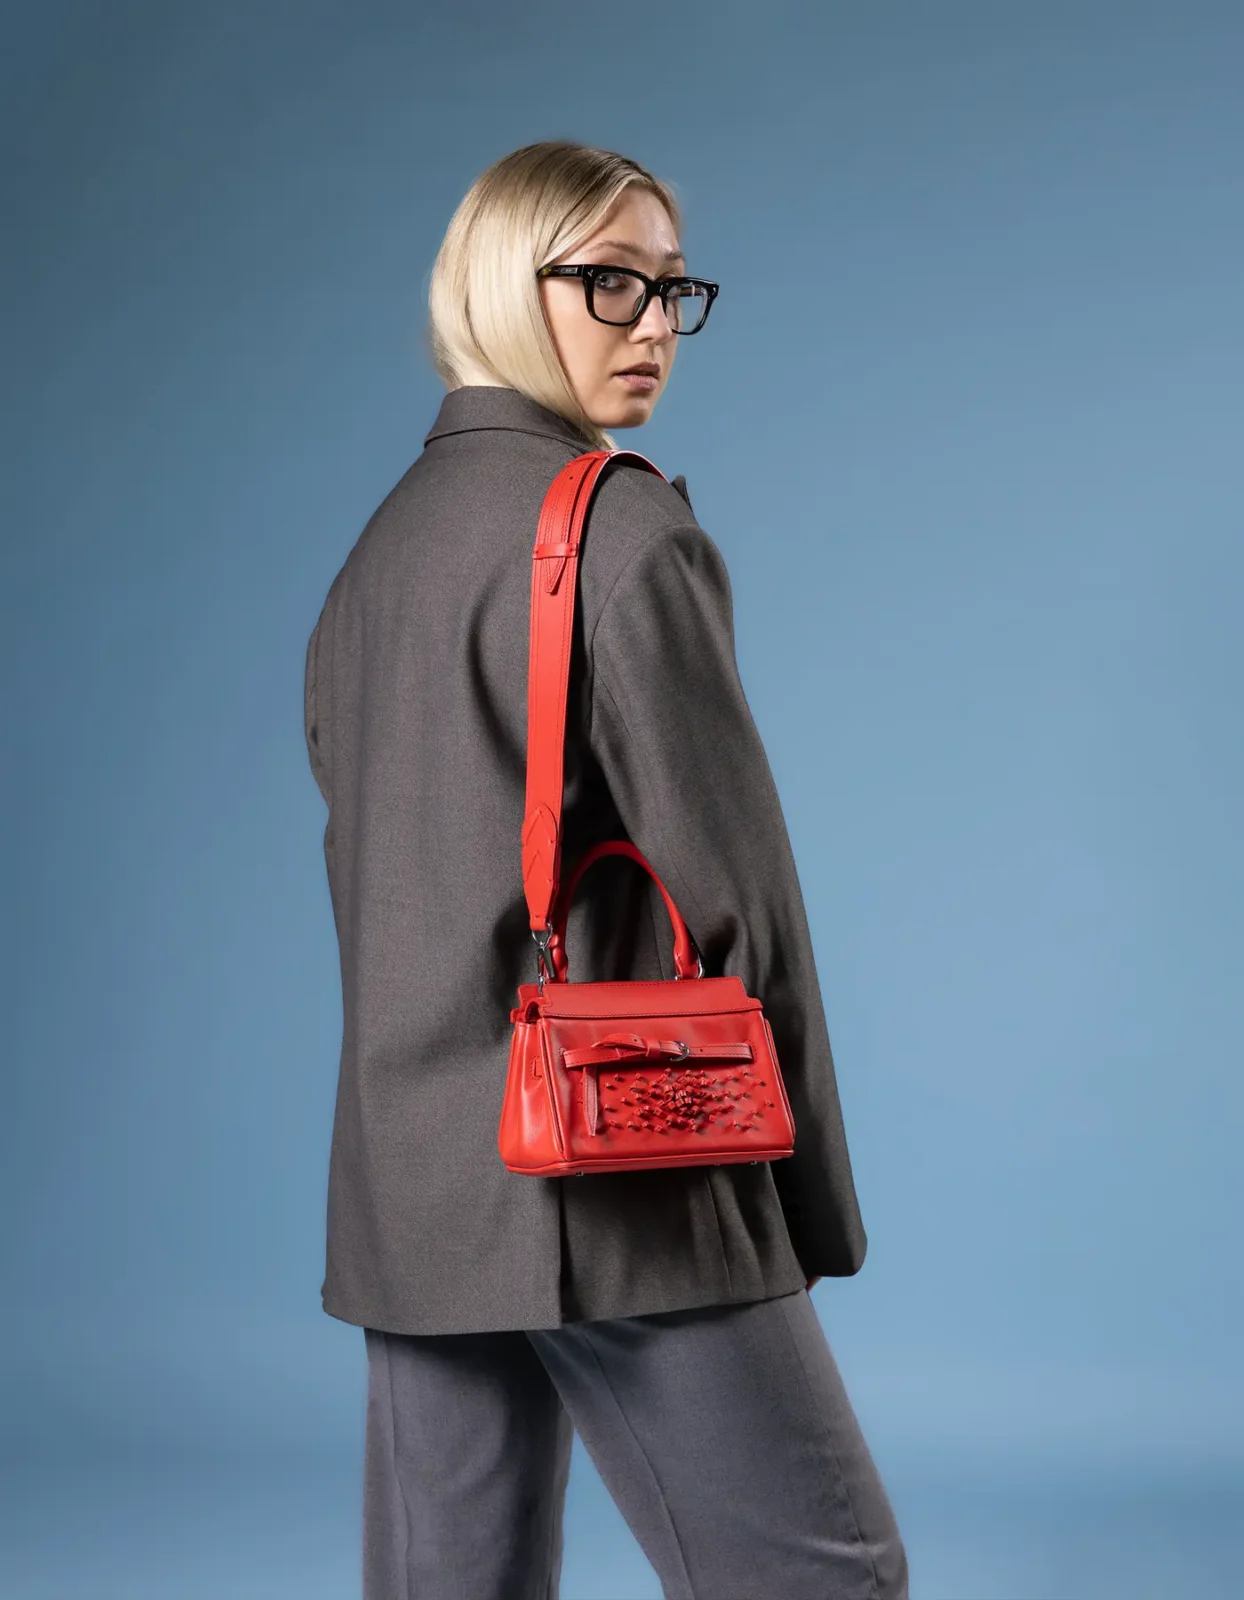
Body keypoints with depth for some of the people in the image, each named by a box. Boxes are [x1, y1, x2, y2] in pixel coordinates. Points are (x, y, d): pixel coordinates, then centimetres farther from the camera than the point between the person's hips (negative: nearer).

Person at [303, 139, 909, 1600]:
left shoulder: (379, 547, 15)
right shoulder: (624, 523, -11)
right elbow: (723, 862, -13)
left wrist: (430, 1115, 18)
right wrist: (808, 1196, -6)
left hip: (408, 1187, 8)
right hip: (612, 1185, -8)